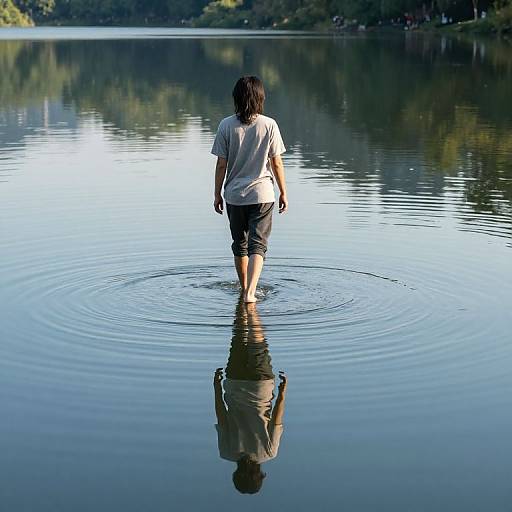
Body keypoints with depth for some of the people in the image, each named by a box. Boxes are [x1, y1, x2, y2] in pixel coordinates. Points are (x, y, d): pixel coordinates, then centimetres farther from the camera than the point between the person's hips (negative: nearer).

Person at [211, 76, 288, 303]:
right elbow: (276, 163, -3)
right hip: (262, 194, -1)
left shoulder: (226, 125, -6)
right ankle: (250, 292, -16)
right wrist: (283, 193, 7)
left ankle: (245, 288, 30)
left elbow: (221, 164, -4)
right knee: (258, 244, 0)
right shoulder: (269, 125, -7)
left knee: (240, 244, 17)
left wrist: (217, 194, 7)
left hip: (234, 194, 2)